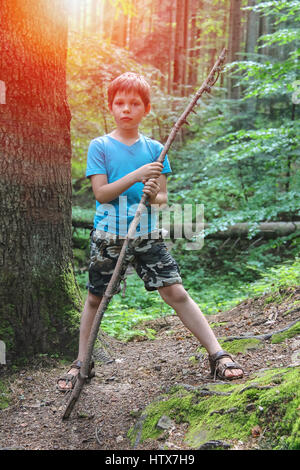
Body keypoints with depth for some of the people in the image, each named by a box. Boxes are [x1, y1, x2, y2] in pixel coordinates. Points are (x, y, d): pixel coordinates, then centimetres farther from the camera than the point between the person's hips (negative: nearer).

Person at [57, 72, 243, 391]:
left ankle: (217, 355, 0)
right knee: (95, 298, 9)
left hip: (148, 236, 1)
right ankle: (82, 363, 26)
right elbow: (101, 192, -10)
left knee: (177, 293, -5)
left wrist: (155, 195, -19)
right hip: (108, 236, -1)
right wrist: (137, 175, -20)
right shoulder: (100, 146, -1)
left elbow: (163, 198, 5)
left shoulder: (154, 149, 6)